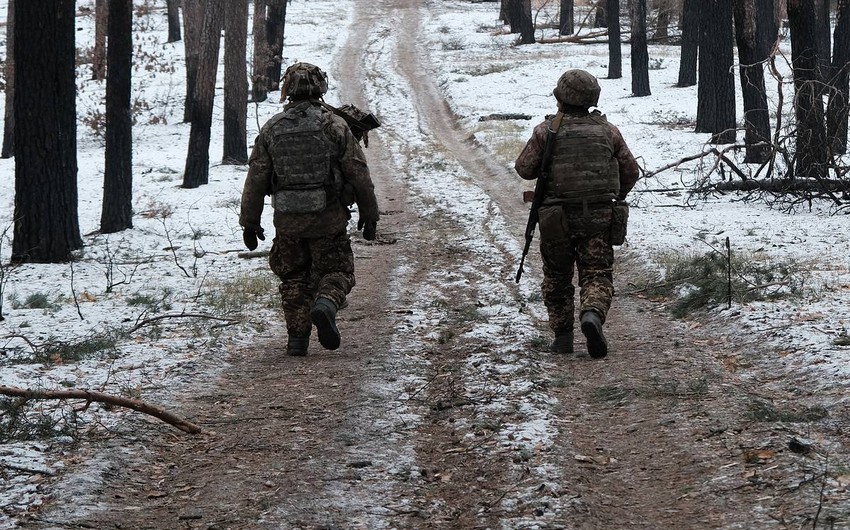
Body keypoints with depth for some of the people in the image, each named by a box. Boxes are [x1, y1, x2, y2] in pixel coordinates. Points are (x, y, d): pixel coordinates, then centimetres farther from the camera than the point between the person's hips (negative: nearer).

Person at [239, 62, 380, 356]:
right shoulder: (334, 125, -5)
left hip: (287, 220, 2)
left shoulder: (272, 128, 2)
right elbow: (359, 174, -3)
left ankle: (297, 339, 10)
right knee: (336, 271, 9)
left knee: (294, 277, 15)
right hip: (328, 218, -2)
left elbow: (255, 179, 4)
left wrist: (249, 222, 12)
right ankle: (325, 304, -21)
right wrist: (369, 213, 8)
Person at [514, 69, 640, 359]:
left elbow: (524, 168, 0)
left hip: (557, 217, -1)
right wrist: (615, 197, 26)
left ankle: (562, 335, 12)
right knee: (597, 275, 1)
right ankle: (592, 314, -27)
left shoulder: (547, 130, -4)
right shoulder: (607, 131, 4)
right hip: (599, 216, 1)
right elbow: (631, 171, 10)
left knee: (557, 277, 14)